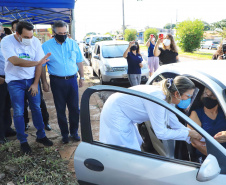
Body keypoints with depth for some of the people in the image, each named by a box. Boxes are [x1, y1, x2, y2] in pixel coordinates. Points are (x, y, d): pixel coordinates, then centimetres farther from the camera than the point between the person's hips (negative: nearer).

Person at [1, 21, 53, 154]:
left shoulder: (35, 41, -8)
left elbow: (39, 65, -5)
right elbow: (15, 61, -31)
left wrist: (35, 84, -7)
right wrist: (37, 62, -37)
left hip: (32, 79, 3)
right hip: (15, 82, -2)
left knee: (36, 108, 7)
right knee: (18, 112, 1)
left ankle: (41, 136, 22)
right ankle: (23, 141, 15)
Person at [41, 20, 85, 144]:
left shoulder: (73, 44, 6)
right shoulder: (46, 46, -2)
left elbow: (79, 62, 12)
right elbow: (41, 66, 0)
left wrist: (82, 77, 9)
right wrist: (44, 82, -4)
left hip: (72, 79, 2)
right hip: (57, 81, -2)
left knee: (74, 108, 6)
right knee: (60, 109, 6)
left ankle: (74, 132, 23)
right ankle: (64, 134, 22)